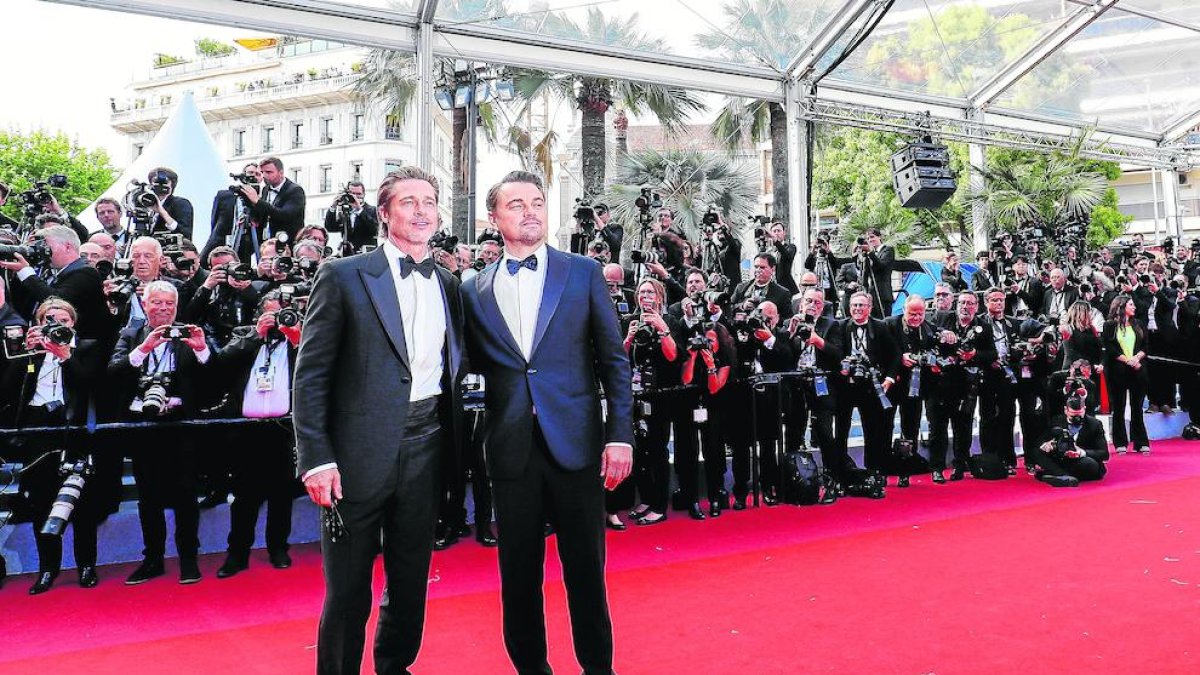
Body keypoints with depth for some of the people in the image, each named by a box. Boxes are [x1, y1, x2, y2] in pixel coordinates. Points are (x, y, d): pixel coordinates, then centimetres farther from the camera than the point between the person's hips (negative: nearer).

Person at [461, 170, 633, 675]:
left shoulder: (583, 273, 4)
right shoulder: (475, 291, 8)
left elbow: (614, 359, 1)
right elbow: (476, 363, 13)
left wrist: (620, 435, -6)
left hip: (576, 443, -1)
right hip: (511, 448, 2)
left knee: (585, 569, 7)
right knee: (519, 573, 10)